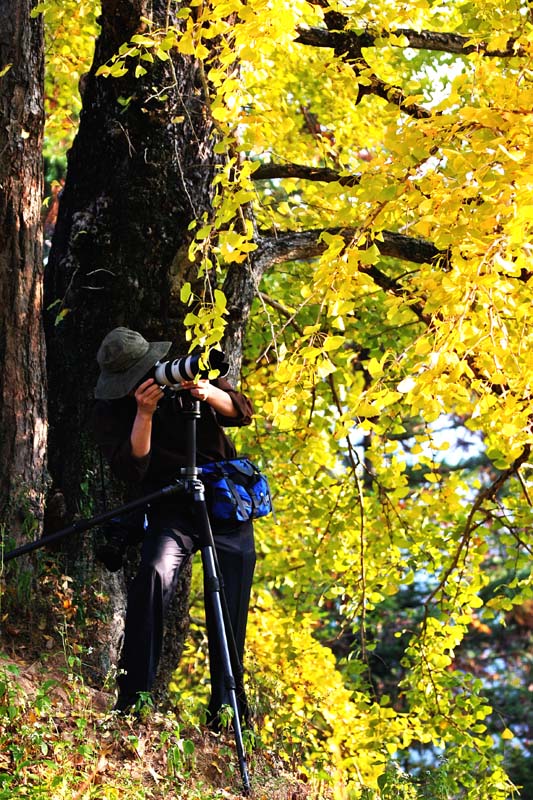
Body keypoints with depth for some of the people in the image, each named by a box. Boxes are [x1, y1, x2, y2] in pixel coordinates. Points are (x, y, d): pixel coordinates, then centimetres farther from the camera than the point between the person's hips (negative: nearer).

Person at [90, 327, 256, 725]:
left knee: (230, 613, -1)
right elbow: (131, 469, -17)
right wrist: (144, 414, -29)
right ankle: (131, 701, -29)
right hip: (173, 509, -2)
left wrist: (208, 394, -24)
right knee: (154, 576, -31)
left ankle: (223, 713, 12)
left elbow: (242, 411, -3)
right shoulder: (109, 412, -4)